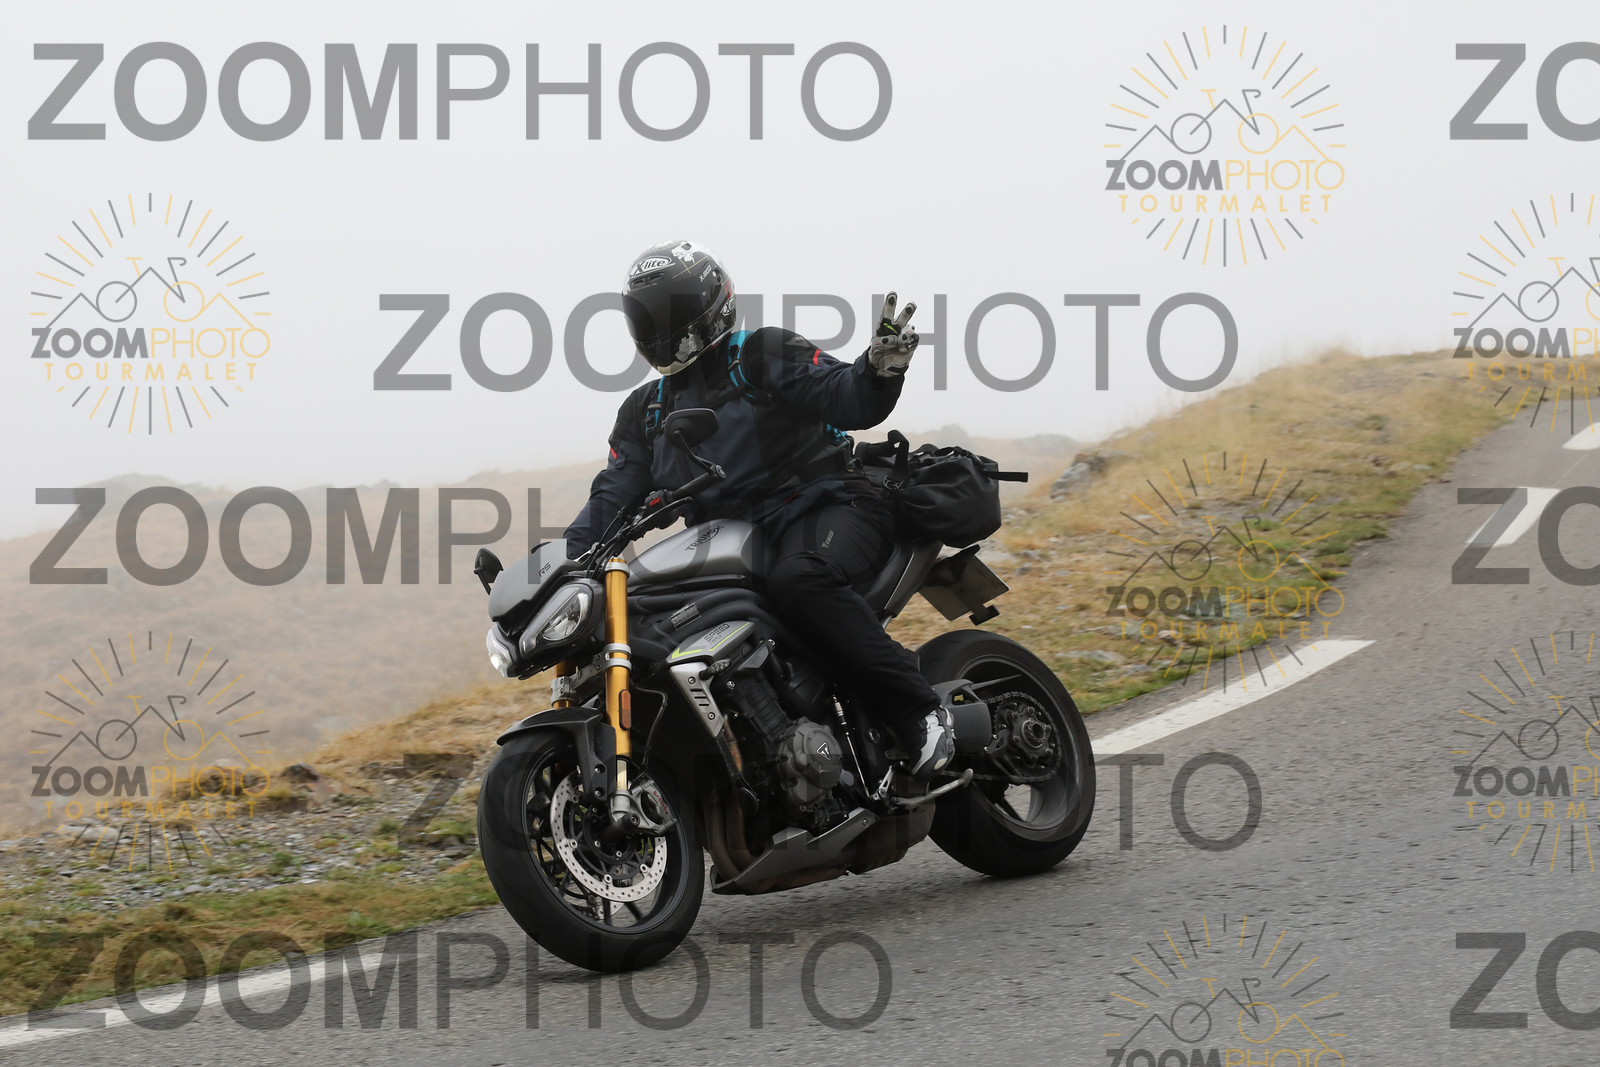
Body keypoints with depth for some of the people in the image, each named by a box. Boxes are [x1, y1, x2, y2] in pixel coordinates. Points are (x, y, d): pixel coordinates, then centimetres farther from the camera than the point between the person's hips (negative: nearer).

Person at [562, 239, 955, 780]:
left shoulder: (765, 355, 0)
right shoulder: (644, 411, 19)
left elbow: (847, 399, -12)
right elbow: (614, 495, 12)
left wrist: (880, 369, -36)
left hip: (829, 510, -7)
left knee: (797, 579, -39)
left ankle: (918, 709, -34)